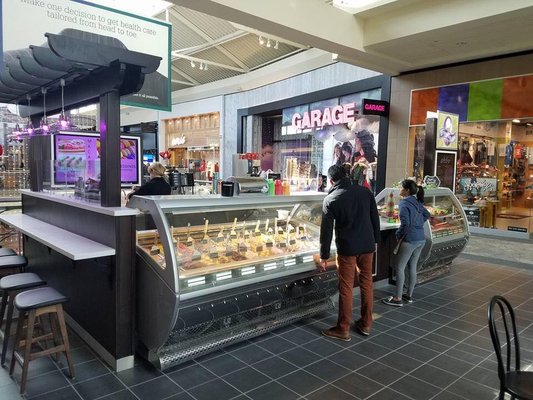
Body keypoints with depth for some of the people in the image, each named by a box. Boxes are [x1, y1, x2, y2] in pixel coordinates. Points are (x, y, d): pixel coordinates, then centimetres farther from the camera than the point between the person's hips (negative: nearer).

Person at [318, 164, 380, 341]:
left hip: (347, 249, -4)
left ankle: (343, 329, 13)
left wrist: (324, 256, -1)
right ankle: (366, 324, 27)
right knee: (367, 284, 14)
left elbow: (326, 230, -7)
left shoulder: (331, 199, -7)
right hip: (367, 246, 4)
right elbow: (375, 219, 8)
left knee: (346, 288, 3)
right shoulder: (365, 192, 2)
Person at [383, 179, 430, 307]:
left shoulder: (404, 203, -13)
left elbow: (405, 223, -21)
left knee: (400, 268, 0)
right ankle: (409, 295, 25)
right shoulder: (417, 202, 11)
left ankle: (398, 298, 4)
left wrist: (398, 234, -6)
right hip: (421, 239, 8)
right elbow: (427, 215, 25)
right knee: (412, 267, 15)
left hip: (410, 240, -8)